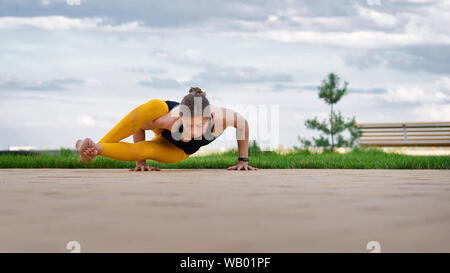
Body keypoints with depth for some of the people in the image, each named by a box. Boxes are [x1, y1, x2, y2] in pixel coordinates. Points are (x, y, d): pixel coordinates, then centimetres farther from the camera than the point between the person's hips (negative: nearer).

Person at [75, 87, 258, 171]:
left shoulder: (219, 117, -41)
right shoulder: (171, 119, -43)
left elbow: (242, 123, -17)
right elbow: (139, 127, -24)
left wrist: (243, 160, -12)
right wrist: (140, 163, -15)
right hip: (164, 132, -2)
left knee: (143, 150, -35)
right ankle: (94, 148, -35)